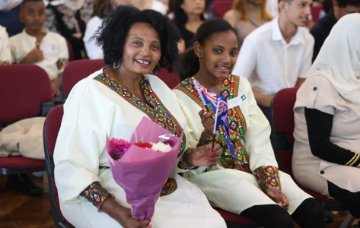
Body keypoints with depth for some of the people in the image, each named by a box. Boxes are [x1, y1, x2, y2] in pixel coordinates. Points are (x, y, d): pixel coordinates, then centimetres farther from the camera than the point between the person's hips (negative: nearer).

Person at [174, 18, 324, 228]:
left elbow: (259, 137, 4)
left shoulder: (240, 85, 9)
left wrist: (270, 182, -10)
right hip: (212, 174, -5)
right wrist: (207, 134, -30)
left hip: (253, 169, 6)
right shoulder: (181, 96, -7)